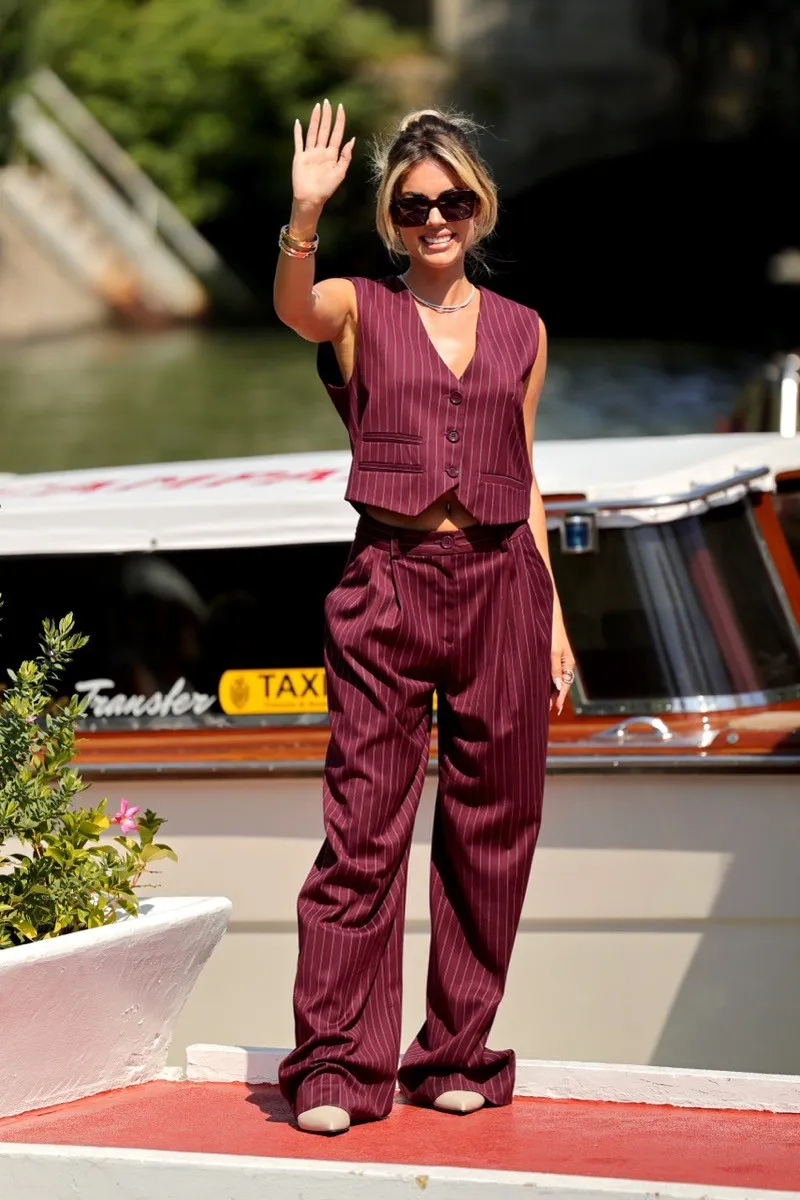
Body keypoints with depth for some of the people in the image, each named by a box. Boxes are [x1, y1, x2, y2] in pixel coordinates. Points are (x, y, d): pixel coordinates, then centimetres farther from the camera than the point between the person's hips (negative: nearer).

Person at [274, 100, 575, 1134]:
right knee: (363, 827, -6)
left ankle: (459, 1057, 16)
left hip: (500, 583, 3)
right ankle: (337, 1065, -2)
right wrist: (305, 214, -40)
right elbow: (292, 307, -21)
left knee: (489, 827, 6)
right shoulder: (359, 311, 3)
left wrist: (552, 612, 12)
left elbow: (523, 477, 16)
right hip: (388, 583, -3)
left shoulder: (519, 331, 12)